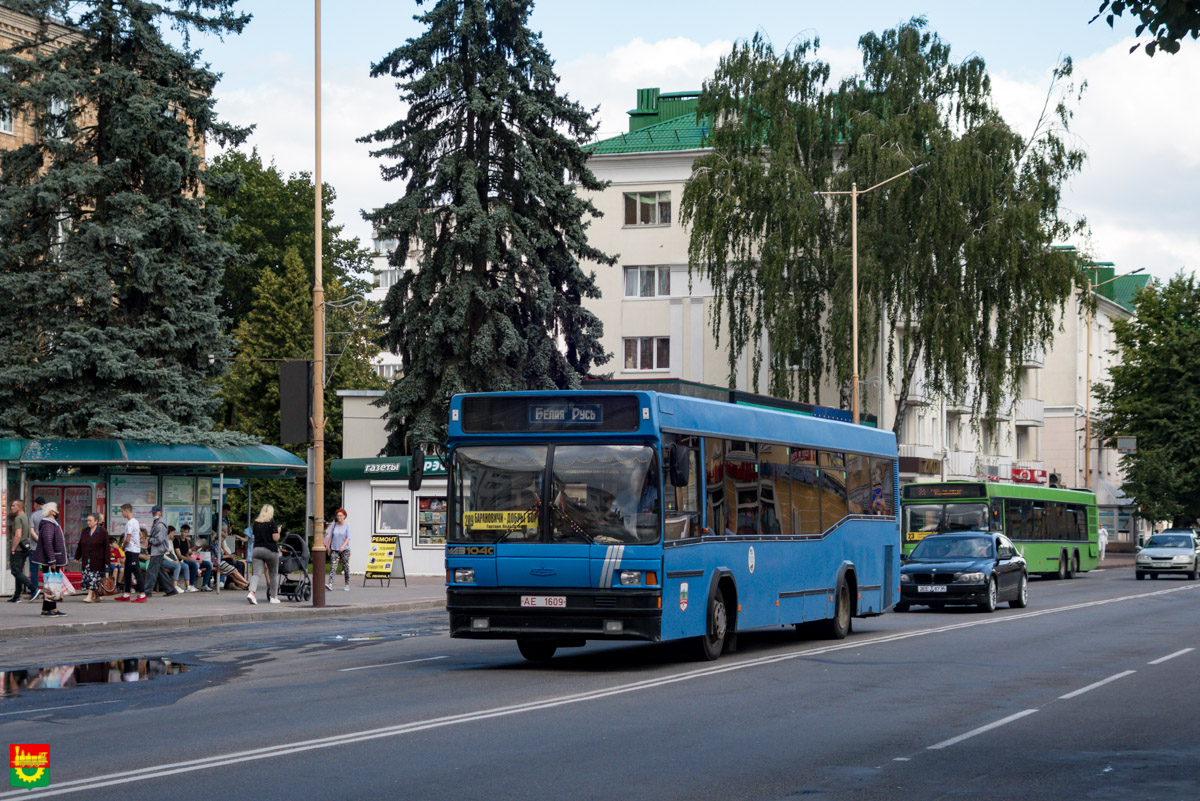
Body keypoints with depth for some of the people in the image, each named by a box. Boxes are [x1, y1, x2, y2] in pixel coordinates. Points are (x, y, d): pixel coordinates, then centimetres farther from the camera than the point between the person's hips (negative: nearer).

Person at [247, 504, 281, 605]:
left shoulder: (256, 522, 8)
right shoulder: (271, 522, -7)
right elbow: (275, 538, -11)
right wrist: (278, 531, 8)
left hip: (256, 550, 3)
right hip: (270, 550, -3)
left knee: (256, 573, -3)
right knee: (273, 574, 13)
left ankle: (251, 592, -26)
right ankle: (273, 597, 17)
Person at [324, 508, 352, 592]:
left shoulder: (347, 525, -2)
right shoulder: (334, 525, 8)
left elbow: (348, 537, -10)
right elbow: (330, 536, 18)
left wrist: (343, 546, -23)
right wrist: (328, 546, 18)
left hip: (345, 550, -2)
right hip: (334, 549, 2)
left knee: (346, 567, 3)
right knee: (333, 566, -12)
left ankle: (347, 585, 14)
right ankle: (330, 584, -24)